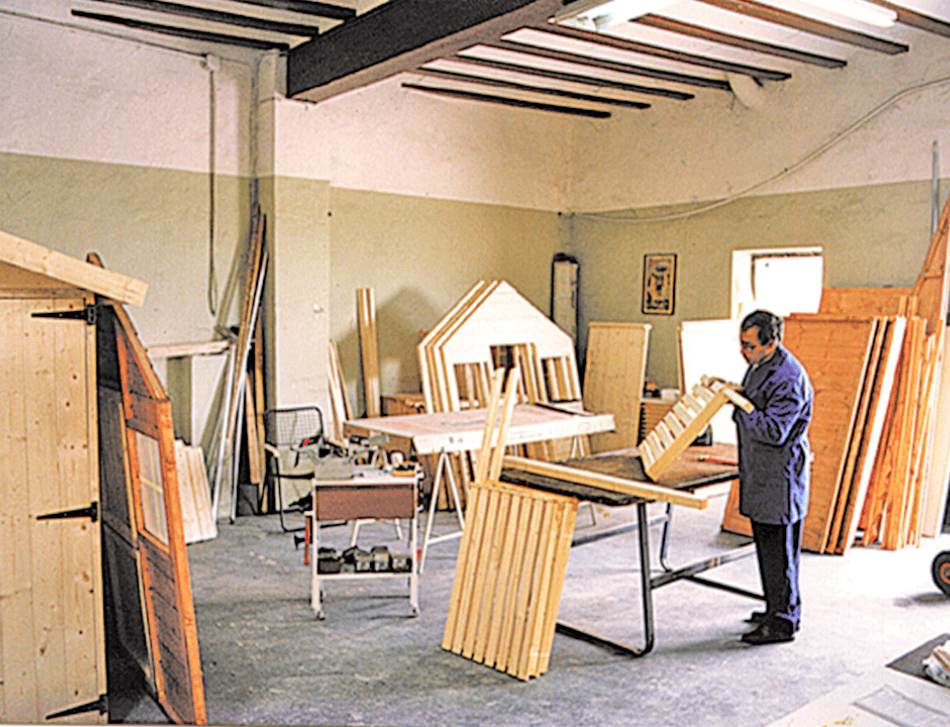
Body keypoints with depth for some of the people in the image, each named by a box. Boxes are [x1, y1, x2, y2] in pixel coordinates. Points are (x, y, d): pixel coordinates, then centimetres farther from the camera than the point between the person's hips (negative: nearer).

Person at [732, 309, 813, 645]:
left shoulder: (789, 379, -22)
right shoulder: (758, 364, 10)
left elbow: (774, 431, -27)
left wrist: (739, 403, -27)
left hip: (780, 476, -10)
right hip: (759, 473, 10)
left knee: (778, 548, -2)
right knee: (765, 543, 18)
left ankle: (783, 621, 9)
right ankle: (777, 608, 32)